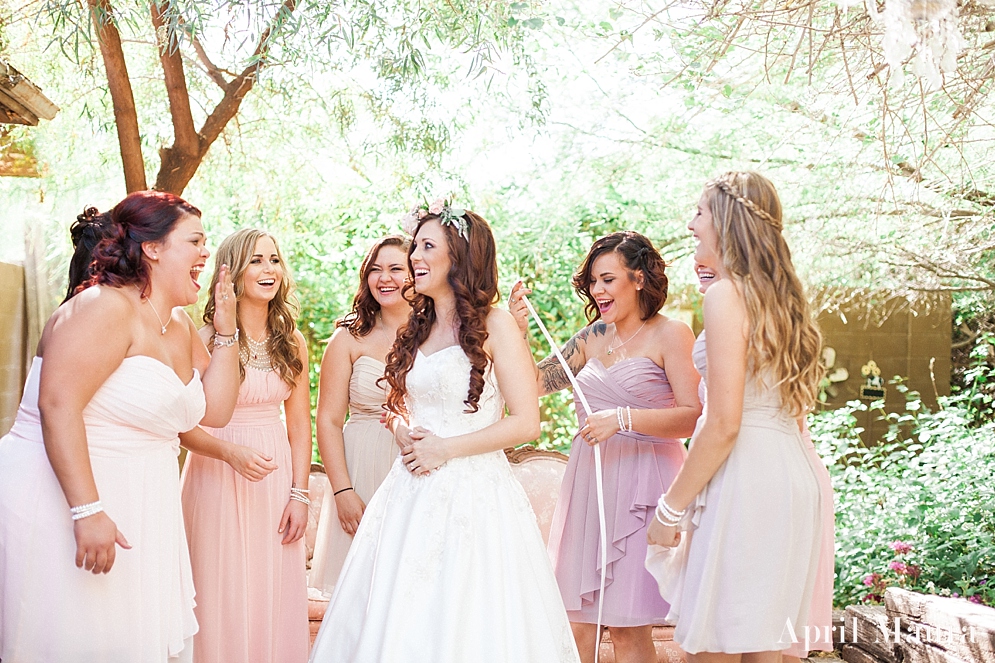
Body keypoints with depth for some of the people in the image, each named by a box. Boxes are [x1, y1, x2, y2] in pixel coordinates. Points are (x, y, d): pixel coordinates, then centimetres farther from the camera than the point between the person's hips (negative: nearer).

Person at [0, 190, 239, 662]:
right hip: (63, 504, -8)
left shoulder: (181, 327, 11)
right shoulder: (106, 308, -15)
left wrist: (226, 332, 3)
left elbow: (215, 411, 11)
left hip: (138, 512, 9)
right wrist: (88, 511, -30)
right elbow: (57, 405, -25)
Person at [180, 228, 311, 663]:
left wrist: (299, 495, 1)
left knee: (275, 594, 11)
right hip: (218, 476, -3)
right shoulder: (206, 337, -7)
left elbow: (300, 425, 8)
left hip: (276, 478, 4)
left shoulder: (292, 343, 6)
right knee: (223, 592, 6)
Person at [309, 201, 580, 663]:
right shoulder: (418, 328, 13)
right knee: (398, 624, 9)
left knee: (470, 625, 0)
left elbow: (526, 422, -11)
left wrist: (444, 448, -12)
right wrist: (404, 434, 1)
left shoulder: (494, 325, -7)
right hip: (412, 494, 6)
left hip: (473, 494, -6)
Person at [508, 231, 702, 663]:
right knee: (576, 620, 7)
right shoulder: (593, 337, 12)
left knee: (628, 628, 1)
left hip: (641, 484, -5)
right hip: (587, 482, 5)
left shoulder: (670, 334, -4)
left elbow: (694, 416, -14)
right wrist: (518, 331, -2)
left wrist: (623, 418, -23)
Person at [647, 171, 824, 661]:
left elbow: (724, 424, -17)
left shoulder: (727, 295, -12)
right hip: (790, 470, 9)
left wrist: (670, 507, -11)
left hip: (744, 475, -9)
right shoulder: (778, 297, 14)